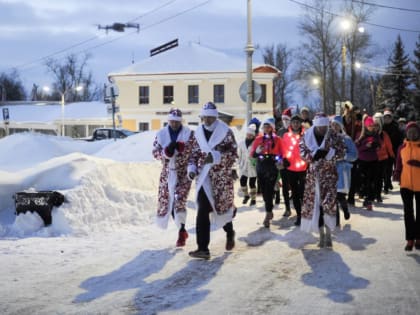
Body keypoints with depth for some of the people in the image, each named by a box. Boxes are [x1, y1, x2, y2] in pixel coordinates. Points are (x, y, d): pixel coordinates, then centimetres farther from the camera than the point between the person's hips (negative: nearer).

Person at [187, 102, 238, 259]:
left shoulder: (225, 131, -5)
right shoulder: (198, 132, 8)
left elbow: (233, 154, -9)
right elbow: (194, 153, 16)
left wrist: (216, 156, -23)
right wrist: (192, 167, -1)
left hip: (221, 177, -3)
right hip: (204, 177, 3)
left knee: (223, 207, 10)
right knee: (203, 210, -8)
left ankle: (229, 232, 43)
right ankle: (203, 248, -8)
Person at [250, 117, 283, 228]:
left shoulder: (277, 139, 1)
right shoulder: (258, 139, 6)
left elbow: (281, 153, 8)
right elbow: (252, 154, 5)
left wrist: (279, 160, -12)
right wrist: (257, 151, -16)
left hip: (272, 168, -3)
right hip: (261, 167, 3)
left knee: (269, 190, -11)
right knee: (264, 190, 9)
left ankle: (267, 216, -10)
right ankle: (270, 211, 27)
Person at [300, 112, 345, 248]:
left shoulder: (334, 137, -1)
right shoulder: (306, 137, 2)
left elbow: (341, 153, -6)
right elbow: (302, 153, -4)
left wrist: (327, 153, -21)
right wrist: (314, 154, -20)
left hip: (329, 174, -2)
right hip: (313, 175, 2)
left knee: (328, 203, -15)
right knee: (314, 204, 3)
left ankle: (328, 234, -5)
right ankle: (321, 235, 16)